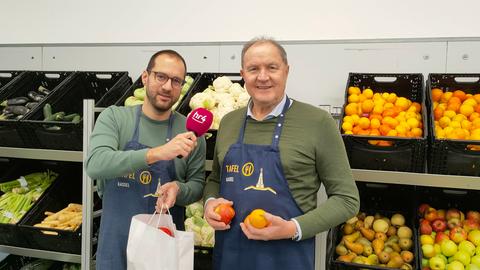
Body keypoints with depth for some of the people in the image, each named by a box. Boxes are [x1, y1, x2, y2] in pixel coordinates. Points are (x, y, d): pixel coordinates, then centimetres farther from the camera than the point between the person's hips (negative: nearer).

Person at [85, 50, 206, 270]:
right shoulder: (114, 117, -6)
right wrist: (156, 153, -33)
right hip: (117, 243, -1)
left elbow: (198, 185, 2)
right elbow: (95, 165, -22)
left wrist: (178, 189, -21)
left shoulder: (189, 132, -3)